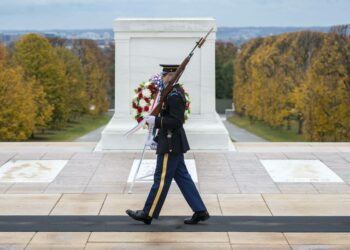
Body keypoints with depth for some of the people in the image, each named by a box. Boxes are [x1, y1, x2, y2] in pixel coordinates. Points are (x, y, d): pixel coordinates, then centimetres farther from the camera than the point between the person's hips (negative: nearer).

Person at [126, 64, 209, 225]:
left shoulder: (174, 95, -18)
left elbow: (177, 121, -24)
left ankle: (148, 214, 7)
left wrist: (156, 121, -19)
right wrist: (158, 138, 22)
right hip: (173, 143, 10)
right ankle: (200, 211, 12)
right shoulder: (174, 92, 15)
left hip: (170, 145, -10)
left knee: (162, 178, -2)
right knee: (182, 177, 11)